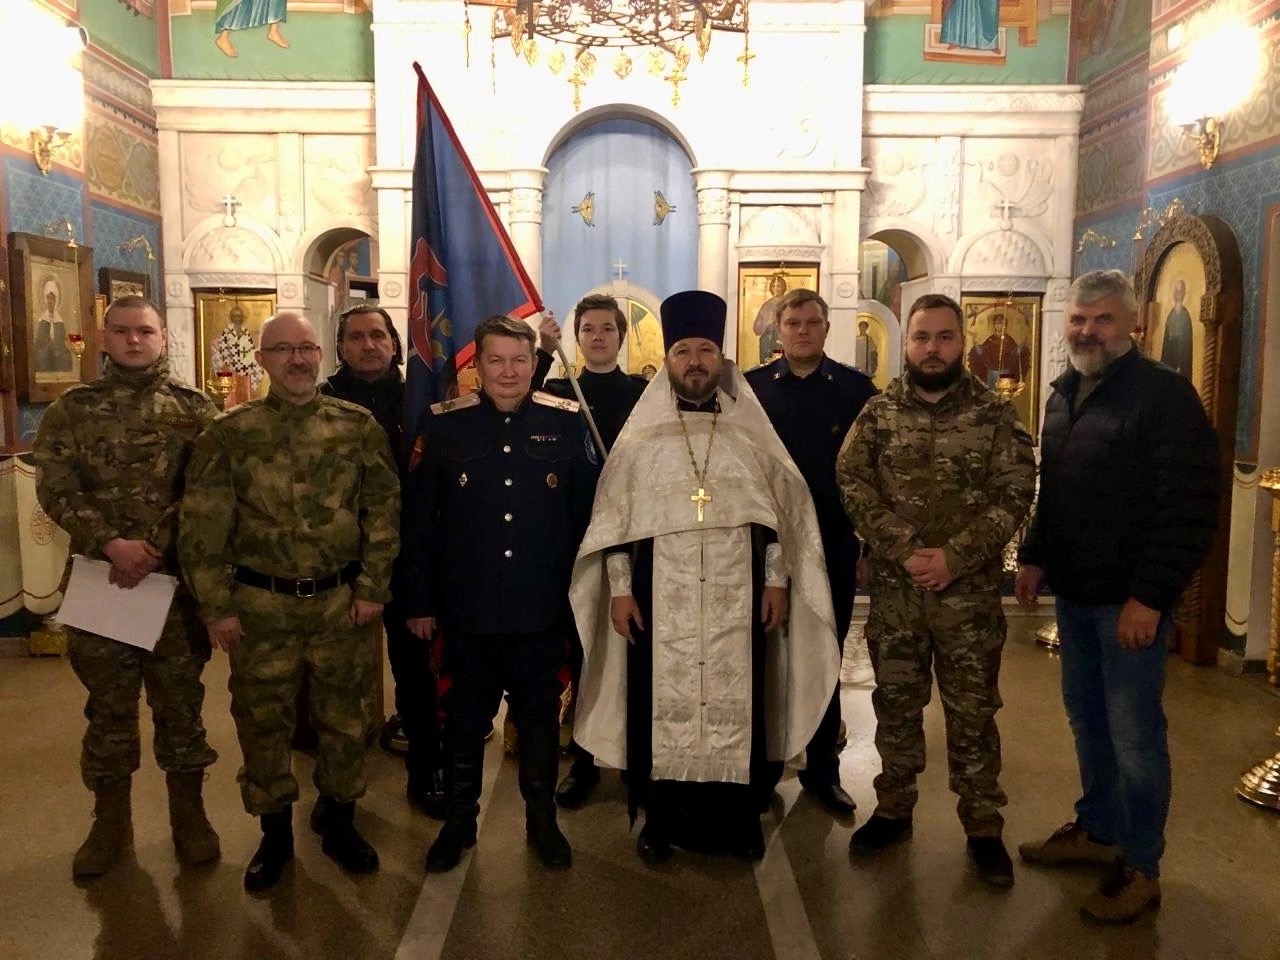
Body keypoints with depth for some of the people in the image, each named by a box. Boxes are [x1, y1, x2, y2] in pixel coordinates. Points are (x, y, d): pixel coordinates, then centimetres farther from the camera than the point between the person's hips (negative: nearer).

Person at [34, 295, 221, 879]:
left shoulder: (195, 411, 2)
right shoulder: (72, 410, 4)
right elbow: (54, 490, -4)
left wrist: (155, 548, -15)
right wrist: (111, 544, -18)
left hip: (176, 579, -1)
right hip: (99, 578, 1)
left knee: (181, 700, 9)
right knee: (108, 705, 12)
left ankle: (189, 815, 25)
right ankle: (111, 822, 28)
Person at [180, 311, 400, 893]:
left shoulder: (358, 426, -1)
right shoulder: (230, 433, -3)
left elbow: (383, 511, -1)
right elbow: (203, 525, -3)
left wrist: (372, 588, -4)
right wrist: (216, 606, -5)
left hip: (343, 602, 0)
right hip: (261, 605, 0)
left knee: (344, 715, 13)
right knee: (262, 718, 12)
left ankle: (339, 821, 34)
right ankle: (275, 831, 32)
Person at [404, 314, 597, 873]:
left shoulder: (566, 423, -1)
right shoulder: (442, 425, -3)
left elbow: (586, 514, 3)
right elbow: (418, 519, -1)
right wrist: (419, 601, -1)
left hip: (545, 611, 1)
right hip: (467, 610, 0)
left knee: (540, 719, 15)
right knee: (465, 720, 15)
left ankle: (541, 820, 34)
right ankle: (459, 821, 35)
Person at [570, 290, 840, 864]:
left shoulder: (752, 438, 6)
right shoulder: (639, 441, 4)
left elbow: (782, 513, 7)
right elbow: (613, 520, 3)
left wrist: (777, 581, 1)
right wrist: (619, 589, -3)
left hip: (738, 600, 1)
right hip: (661, 601, -1)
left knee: (738, 703, 6)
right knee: (662, 706, 4)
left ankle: (739, 818, 24)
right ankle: (661, 819, 21)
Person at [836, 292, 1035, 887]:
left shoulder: (994, 413, -1)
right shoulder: (878, 412, 3)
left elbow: (1015, 493, -7)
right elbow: (853, 484, -5)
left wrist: (954, 557, -16)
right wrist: (904, 549, -16)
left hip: (970, 593, -1)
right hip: (893, 590, 2)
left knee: (972, 713, 8)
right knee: (895, 704, 14)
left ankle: (984, 828, 24)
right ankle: (893, 811, 31)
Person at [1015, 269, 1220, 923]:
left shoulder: (1164, 395, -13)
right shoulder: (1064, 393, 11)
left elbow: (1190, 507, -18)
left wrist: (1149, 596, -20)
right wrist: (1034, 557, 12)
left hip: (1130, 599, -7)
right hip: (1073, 592, 7)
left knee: (1133, 733, 2)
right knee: (1086, 719, 18)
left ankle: (1140, 866, 18)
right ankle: (1098, 829, 35)